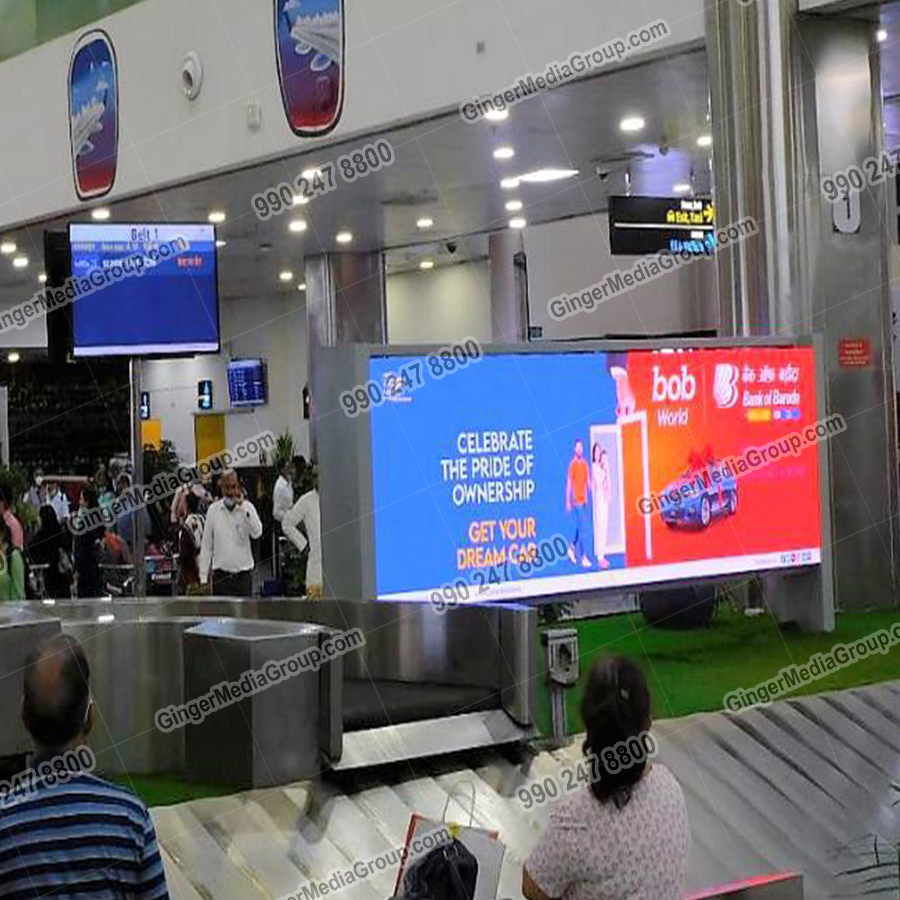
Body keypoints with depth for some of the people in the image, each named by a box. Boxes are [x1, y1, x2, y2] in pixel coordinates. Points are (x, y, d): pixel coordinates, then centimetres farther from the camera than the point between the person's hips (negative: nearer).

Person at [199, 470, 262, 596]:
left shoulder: (247, 507, -1)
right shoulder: (213, 510, 2)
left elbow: (257, 532, -19)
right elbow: (206, 546, 5)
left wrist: (242, 506, -21)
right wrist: (203, 577, 3)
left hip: (243, 574, -1)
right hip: (221, 575, 1)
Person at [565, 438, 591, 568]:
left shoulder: (585, 463, 10)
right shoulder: (573, 464, -8)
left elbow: (588, 480, 14)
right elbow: (569, 483, -8)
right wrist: (568, 501, -10)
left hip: (584, 499, 7)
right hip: (576, 500, -7)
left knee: (581, 527, 12)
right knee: (581, 527, -8)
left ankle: (572, 547, 31)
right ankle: (583, 556, -7)